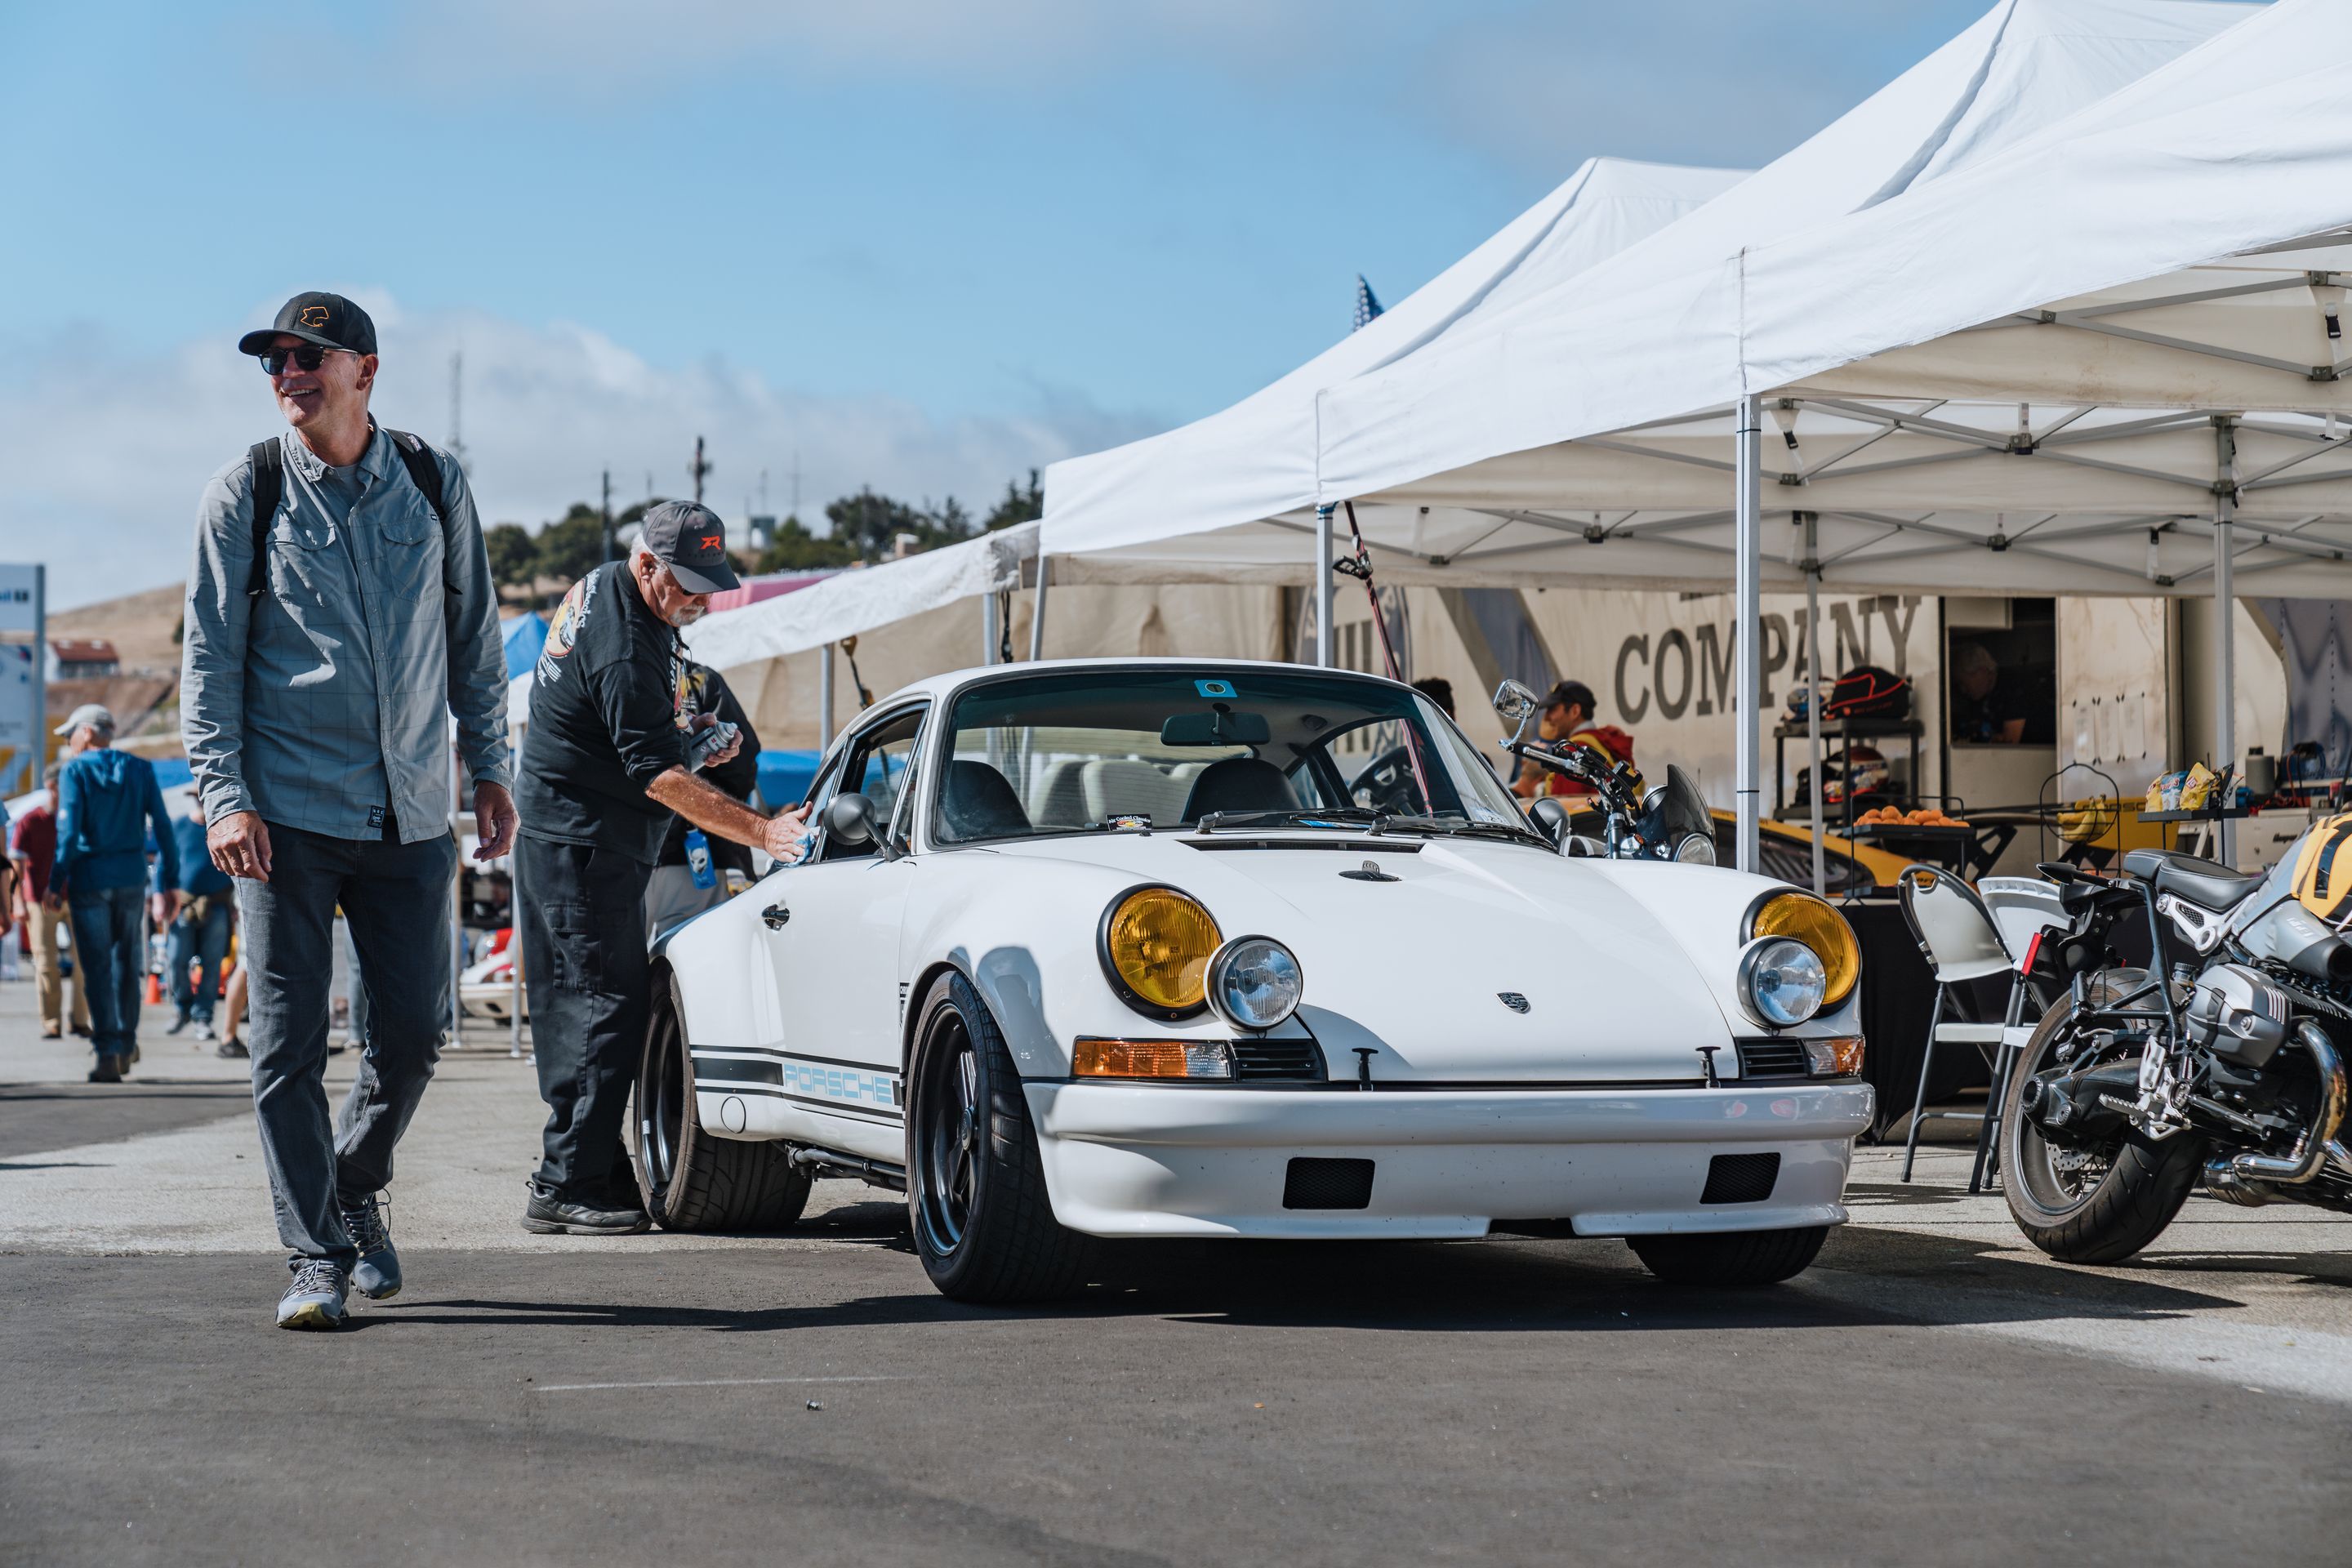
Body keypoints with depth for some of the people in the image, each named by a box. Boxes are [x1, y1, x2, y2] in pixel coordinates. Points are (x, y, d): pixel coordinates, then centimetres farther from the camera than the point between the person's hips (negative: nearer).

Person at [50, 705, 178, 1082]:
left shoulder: (74, 771, -4)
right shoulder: (140, 769, 5)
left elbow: (68, 832, -13)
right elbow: (162, 827, 2)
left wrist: (56, 884, -10)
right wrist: (172, 883, 6)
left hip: (89, 881, -3)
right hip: (132, 879, 3)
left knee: (97, 968, -1)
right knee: (127, 964, 15)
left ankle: (108, 1053, -9)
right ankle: (126, 1047, 20)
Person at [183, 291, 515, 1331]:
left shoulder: (434, 487, 6)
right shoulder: (247, 494, 0)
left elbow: (474, 635, 15)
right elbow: (209, 654, 0)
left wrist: (488, 767, 11)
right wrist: (223, 796, -9)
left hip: (409, 815, 2)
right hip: (287, 812, -2)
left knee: (413, 1031, 5)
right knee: (289, 1041, -4)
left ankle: (355, 1192, 30)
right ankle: (314, 1258, 3)